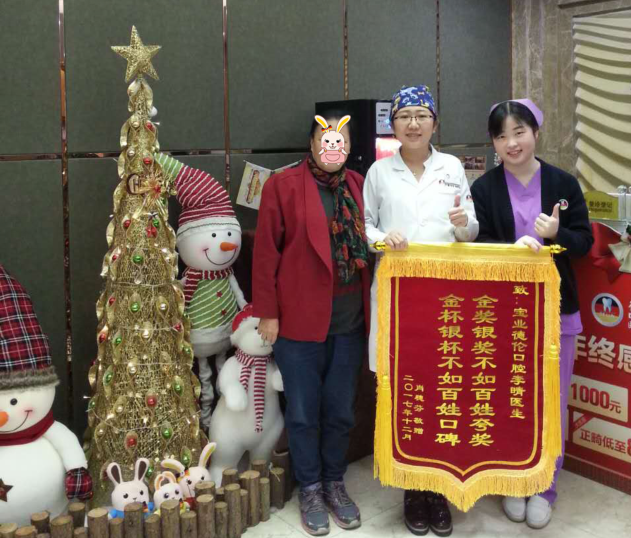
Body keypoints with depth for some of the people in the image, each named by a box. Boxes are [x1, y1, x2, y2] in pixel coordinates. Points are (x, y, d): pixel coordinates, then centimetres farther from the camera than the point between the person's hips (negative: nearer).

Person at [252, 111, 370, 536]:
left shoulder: (358, 186, 8)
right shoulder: (282, 185, -6)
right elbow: (266, 252, -7)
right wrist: (267, 312, -9)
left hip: (350, 320, 4)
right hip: (300, 319, -3)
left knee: (341, 410, 14)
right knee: (304, 412, 9)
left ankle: (335, 483, 32)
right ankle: (310, 489, 27)